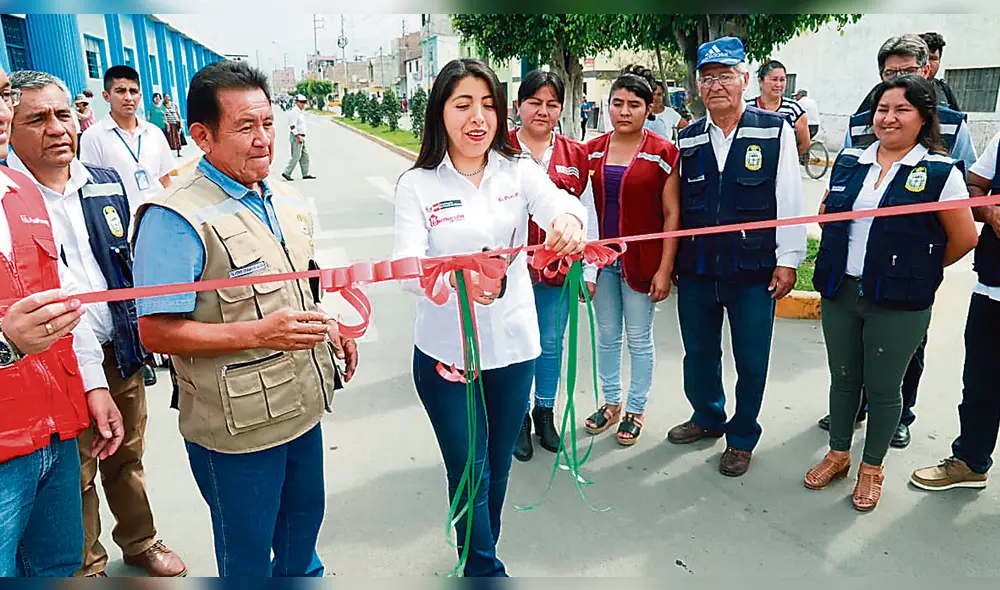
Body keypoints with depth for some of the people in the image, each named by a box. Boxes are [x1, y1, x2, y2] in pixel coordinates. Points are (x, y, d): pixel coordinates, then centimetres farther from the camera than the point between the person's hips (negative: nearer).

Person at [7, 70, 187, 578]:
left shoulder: (106, 184, 5)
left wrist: (142, 334, 12)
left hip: (122, 354, 5)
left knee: (127, 459, 21)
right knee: (75, 479, 13)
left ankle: (141, 542, 41)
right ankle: (87, 566, 34)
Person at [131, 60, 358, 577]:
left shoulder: (285, 203, 8)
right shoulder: (176, 218, -19)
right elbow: (156, 332, -22)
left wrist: (329, 329, 4)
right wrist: (260, 333, -29)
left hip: (302, 408, 7)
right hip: (237, 431, -7)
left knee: (304, 517, 27)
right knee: (247, 556, 14)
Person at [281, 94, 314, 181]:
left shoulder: (301, 112, 16)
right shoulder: (294, 112, -14)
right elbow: (292, 126, -21)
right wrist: (298, 137, -25)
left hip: (301, 137, 10)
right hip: (296, 137, -10)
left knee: (305, 155, 10)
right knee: (296, 157, -9)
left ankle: (305, 174, 15)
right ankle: (286, 173, -3)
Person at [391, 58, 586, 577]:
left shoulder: (518, 171, -1)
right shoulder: (418, 184, -8)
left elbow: (558, 203, -20)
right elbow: (406, 262, -21)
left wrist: (569, 219, -46)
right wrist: (454, 279, -43)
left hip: (512, 345, 3)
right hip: (445, 353, -3)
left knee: (498, 467, 20)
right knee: (469, 472, 7)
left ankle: (477, 554, 47)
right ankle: (485, 570, 31)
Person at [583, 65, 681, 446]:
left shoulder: (663, 153, -6)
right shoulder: (593, 151, 6)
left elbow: (672, 214, -6)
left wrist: (665, 269, -11)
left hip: (641, 261, -3)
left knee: (639, 339, 7)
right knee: (607, 336, 14)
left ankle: (635, 410, 24)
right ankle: (611, 402, 31)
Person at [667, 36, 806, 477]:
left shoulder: (776, 130, -4)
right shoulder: (687, 139, 7)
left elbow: (790, 200, -4)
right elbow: (676, 204, 10)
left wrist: (788, 260, -6)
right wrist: (670, 262, 11)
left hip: (754, 271, -3)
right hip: (695, 270, 4)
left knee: (751, 359, 8)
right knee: (699, 353, 16)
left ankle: (742, 437, 28)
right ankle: (708, 418, 40)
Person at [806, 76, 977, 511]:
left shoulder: (940, 172, -7)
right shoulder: (849, 161, 6)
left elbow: (963, 237, -3)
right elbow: (827, 212, 20)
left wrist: (916, 269, 3)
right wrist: (839, 257, 11)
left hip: (898, 304, -4)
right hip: (840, 294, 4)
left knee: (883, 388, 8)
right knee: (843, 379, 15)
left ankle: (872, 467, 28)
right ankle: (838, 454, 34)